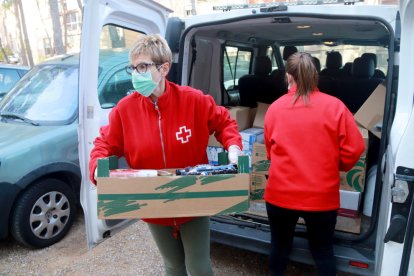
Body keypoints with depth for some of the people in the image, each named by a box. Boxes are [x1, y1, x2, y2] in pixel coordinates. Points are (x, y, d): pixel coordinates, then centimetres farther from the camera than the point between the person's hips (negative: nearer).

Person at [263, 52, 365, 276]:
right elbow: (354, 149, -7)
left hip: (280, 193, 1)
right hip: (322, 196, -1)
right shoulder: (334, 106, -7)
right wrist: (336, 167, 13)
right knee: (323, 251, 19)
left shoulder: (275, 108, -1)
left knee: (280, 246, 21)